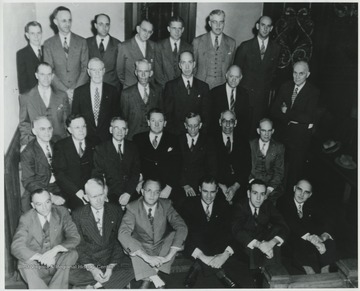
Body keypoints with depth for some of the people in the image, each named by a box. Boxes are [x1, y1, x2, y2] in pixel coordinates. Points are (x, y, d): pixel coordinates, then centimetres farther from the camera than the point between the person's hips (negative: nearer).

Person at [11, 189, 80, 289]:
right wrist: (40, 257, -34)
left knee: (72, 253, -28)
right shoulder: (26, 219, -8)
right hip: (37, 266, -1)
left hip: (58, 262, 1)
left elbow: (75, 237, -12)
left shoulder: (62, 212, -6)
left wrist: (55, 250, -31)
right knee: (24, 263, -31)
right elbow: (16, 247, -17)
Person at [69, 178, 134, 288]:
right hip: (87, 262, 0)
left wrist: (111, 267, -12)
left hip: (113, 261, 0)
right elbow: (78, 245, -3)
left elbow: (120, 241, 0)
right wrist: (91, 268, -16)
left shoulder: (116, 211, 1)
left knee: (133, 270, -26)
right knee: (70, 275, -28)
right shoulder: (78, 215, -1)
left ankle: (95, 285, -15)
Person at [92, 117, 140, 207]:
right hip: (111, 196, -2)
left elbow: (136, 172, 5)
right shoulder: (101, 149, 6)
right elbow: (97, 175, 3)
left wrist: (128, 193, -9)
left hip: (131, 195, 2)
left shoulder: (132, 148, 12)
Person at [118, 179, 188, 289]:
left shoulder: (166, 205, -10)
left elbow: (182, 227, -21)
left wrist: (169, 255, -35)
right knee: (130, 243, -30)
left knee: (175, 234, -25)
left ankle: (148, 279, -24)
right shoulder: (132, 207, -16)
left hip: (162, 248, 2)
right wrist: (147, 257, -41)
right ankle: (154, 278, -29)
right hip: (142, 249, -2)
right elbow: (123, 234, -29)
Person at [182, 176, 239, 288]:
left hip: (218, 247, 2)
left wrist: (226, 254, -32)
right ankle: (220, 273, -21)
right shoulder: (190, 205, -3)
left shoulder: (224, 206, 3)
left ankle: (198, 266, -19)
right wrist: (202, 256, -33)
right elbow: (188, 232, -16)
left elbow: (230, 230, -10)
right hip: (197, 248, -1)